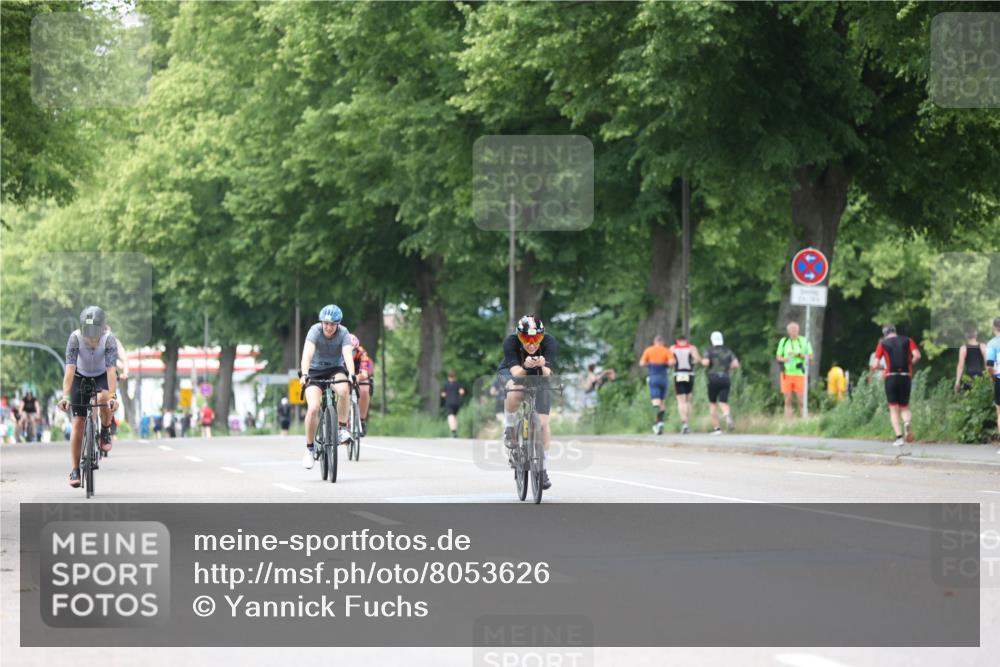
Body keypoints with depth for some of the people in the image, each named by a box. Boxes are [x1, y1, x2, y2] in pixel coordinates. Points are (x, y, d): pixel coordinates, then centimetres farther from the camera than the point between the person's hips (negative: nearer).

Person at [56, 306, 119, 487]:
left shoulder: (109, 339, -29)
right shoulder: (75, 338, -28)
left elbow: (111, 370, -37)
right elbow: (70, 369, -35)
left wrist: (112, 396, -49)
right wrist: (65, 396, -46)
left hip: (102, 376, -1)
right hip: (81, 377, 1)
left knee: (104, 398, -34)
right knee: (78, 422, -8)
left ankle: (105, 431, -4)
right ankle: (75, 470, -2)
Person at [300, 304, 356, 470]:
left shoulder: (343, 333, -17)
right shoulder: (315, 331, -21)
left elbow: (348, 355, -31)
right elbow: (307, 354, -34)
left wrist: (351, 374, -49)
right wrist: (304, 374, -51)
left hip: (335, 370, 1)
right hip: (315, 371, -1)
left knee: (343, 390, -35)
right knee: (313, 408, -21)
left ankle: (342, 429, -19)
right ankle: (310, 448, -3)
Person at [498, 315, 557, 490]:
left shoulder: (549, 342, -29)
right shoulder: (510, 342, -31)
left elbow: (548, 375, -36)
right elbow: (517, 373, -37)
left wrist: (542, 366, -58)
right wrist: (525, 366, -58)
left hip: (539, 378, 1)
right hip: (512, 373, -1)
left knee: (542, 424, -9)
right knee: (515, 393, -38)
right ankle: (509, 429, -12)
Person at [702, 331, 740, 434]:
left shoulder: (710, 350, 1)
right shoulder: (728, 351, 12)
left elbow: (705, 363, -15)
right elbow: (736, 364, 3)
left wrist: (702, 361, 8)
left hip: (713, 379, -2)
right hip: (725, 379, 2)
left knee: (712, 404, 12)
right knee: (723, 403, -1)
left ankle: (716, 428, 7)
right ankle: (727, 415, -37)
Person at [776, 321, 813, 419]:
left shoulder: (804, 341, 4)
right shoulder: (783, 341, 11)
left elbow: (810, 357, 3)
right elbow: (778, 357, 13)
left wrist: (799, 355, -12)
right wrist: (784, 359, -9)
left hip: (800, 374, -2)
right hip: (787, 373, 2)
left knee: (801, 401, -5)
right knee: (788, 401, 2)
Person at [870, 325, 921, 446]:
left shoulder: (883, 344, 5)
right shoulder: (908, 341, 10)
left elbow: (875, 365, -1)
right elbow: (917, 356, -5)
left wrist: (875, 368, 22)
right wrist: (909, 363, 13)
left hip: (891, 377, -2)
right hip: (906, 376, 2)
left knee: (894, 409, 5)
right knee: (904, 407, 13)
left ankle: (899, 436, -10)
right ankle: (907, 422, -21)